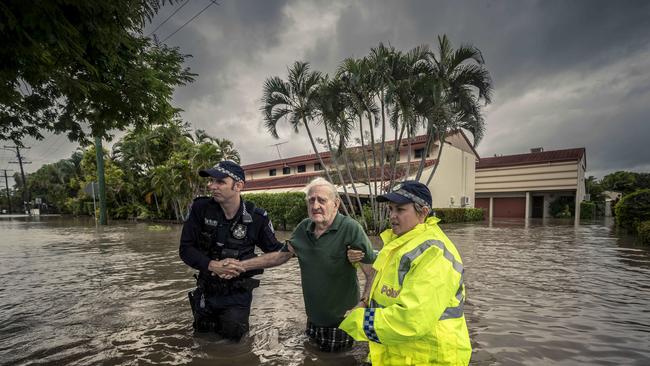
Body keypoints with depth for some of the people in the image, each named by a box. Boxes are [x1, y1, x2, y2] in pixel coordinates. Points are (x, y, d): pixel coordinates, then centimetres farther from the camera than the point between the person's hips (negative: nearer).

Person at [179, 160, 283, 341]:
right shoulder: (201, 208, -16)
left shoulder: (257, 218, -20)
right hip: (207, 289, 3)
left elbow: (275, 252, -10)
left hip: (238, 293, -2)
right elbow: (185, 249, -12)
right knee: (202, 332, 22)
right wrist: (212, 265, -28)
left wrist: (243, 267, -23)